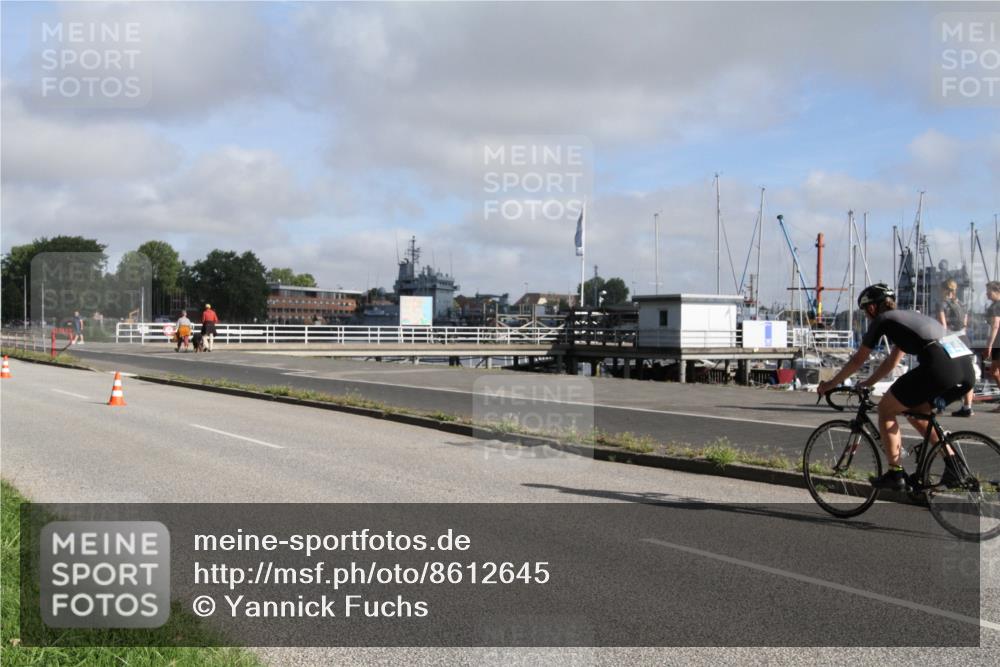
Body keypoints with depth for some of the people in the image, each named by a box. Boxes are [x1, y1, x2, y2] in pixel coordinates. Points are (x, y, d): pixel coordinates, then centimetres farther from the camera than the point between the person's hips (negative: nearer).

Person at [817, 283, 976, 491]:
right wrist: (866, 383, 49)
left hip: (939, 368, -8)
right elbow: (892, 361, 42)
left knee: (886, 409, 11)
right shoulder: (908, 317, 34)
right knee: (915, 412, 28)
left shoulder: (882, 320, 12)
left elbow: (858, 360, 18)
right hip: (967, 370, 8)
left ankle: (895, 474, 9)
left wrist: (831, 384, 29)